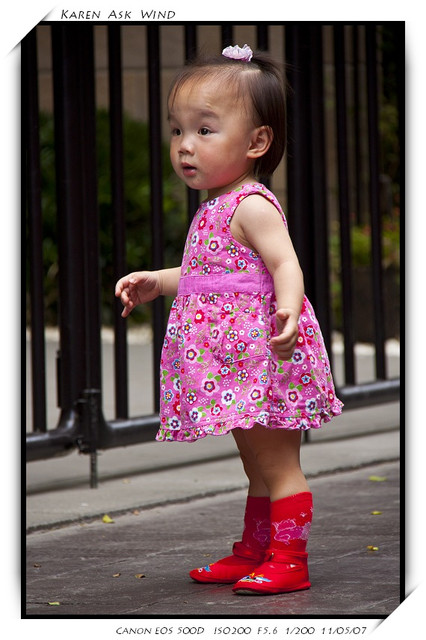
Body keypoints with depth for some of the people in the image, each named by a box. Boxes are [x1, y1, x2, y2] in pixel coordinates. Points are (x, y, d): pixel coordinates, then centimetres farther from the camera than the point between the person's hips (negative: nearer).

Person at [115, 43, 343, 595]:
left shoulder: (252, 205, -17)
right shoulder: (217, 208, 14)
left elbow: (286, 264, -28)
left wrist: (289, 309, -46)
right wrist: (156, 281, 23)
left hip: (261, 353, -10)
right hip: (235, 360, 10)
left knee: (277, 464, -4)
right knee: (257, 465, 19)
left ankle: (289, 562, 0)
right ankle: (253, 552, 29)